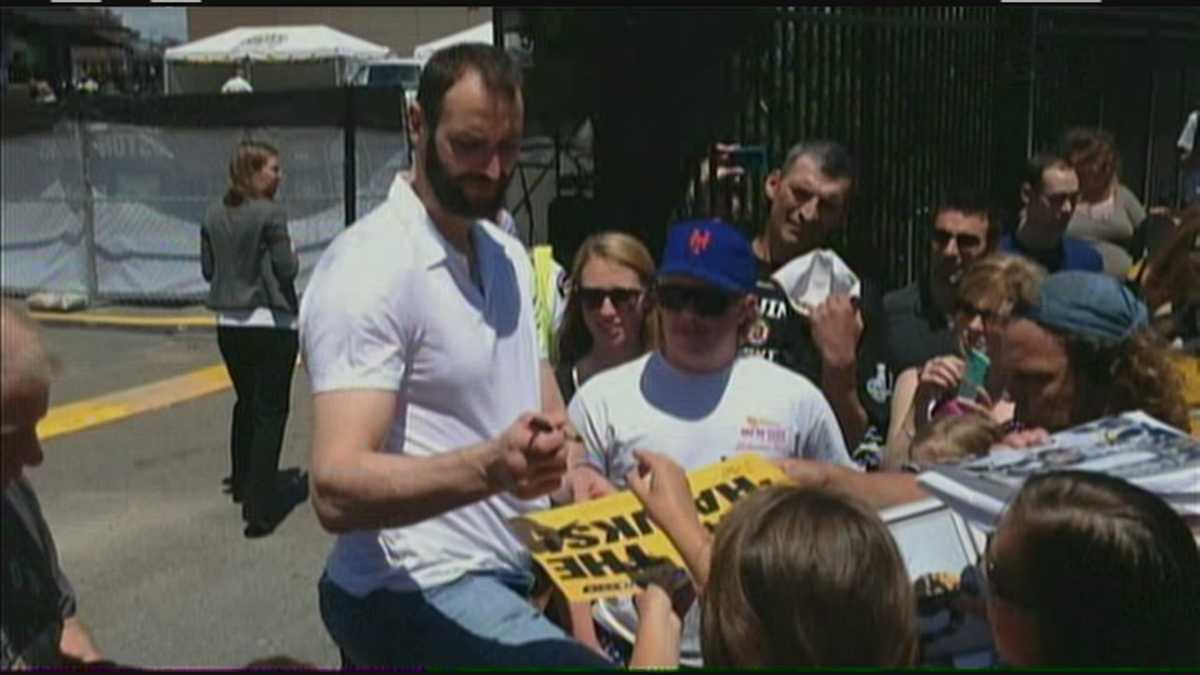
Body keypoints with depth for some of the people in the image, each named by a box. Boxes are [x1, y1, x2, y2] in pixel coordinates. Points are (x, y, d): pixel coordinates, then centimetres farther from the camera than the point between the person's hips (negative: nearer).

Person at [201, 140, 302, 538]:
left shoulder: (213, 217, 4)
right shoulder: (271, 214, -15)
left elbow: (208, 269, 10)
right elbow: (287, 269, -15)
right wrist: (292, 253, 4)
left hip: (229, 324, 6)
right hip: (271, 323, -6)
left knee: (246, 403, 23)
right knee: (270, 411, -2)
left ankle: (242, 482, 38)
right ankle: (259, 506, -7)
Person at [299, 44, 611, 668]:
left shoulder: (508, 256, 10)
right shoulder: (369, 268, -17)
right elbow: (336, 487, -26)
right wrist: (489, 468, -42)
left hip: (504, 578, 9)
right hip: (414, 594, -9)